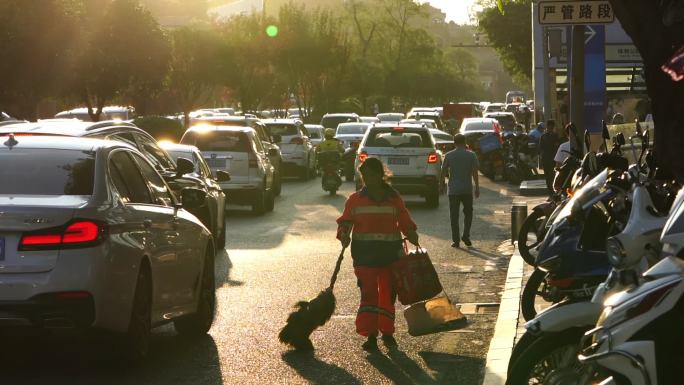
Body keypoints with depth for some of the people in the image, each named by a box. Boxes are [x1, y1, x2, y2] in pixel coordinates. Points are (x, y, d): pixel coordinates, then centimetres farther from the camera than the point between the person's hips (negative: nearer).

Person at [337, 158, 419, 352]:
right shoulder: (355, 200, 4)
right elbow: (345, 221, 4)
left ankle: (387, 332, 22)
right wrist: (344, 235, -16)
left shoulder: (394, 198, 5)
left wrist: (412, 235, -10)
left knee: (388, 294, 8)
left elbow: (405, 223, 8)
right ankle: (370, 335, -4)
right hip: (364, 254, -1)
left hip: (390, 253, 1)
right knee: (369, 294, -6)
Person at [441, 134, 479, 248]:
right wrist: (477, 188, 1)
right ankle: (466, 236, 3)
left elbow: (444, 171, 1)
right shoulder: (471, 155, -2)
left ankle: (456, 240, 1)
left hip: (453, 190, 0)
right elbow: (475, 173, -4)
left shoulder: (449, 155, -1)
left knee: (454, 215, 4)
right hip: (467, 189, 0)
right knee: (468, 213, 16)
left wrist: (442, 183, 15)